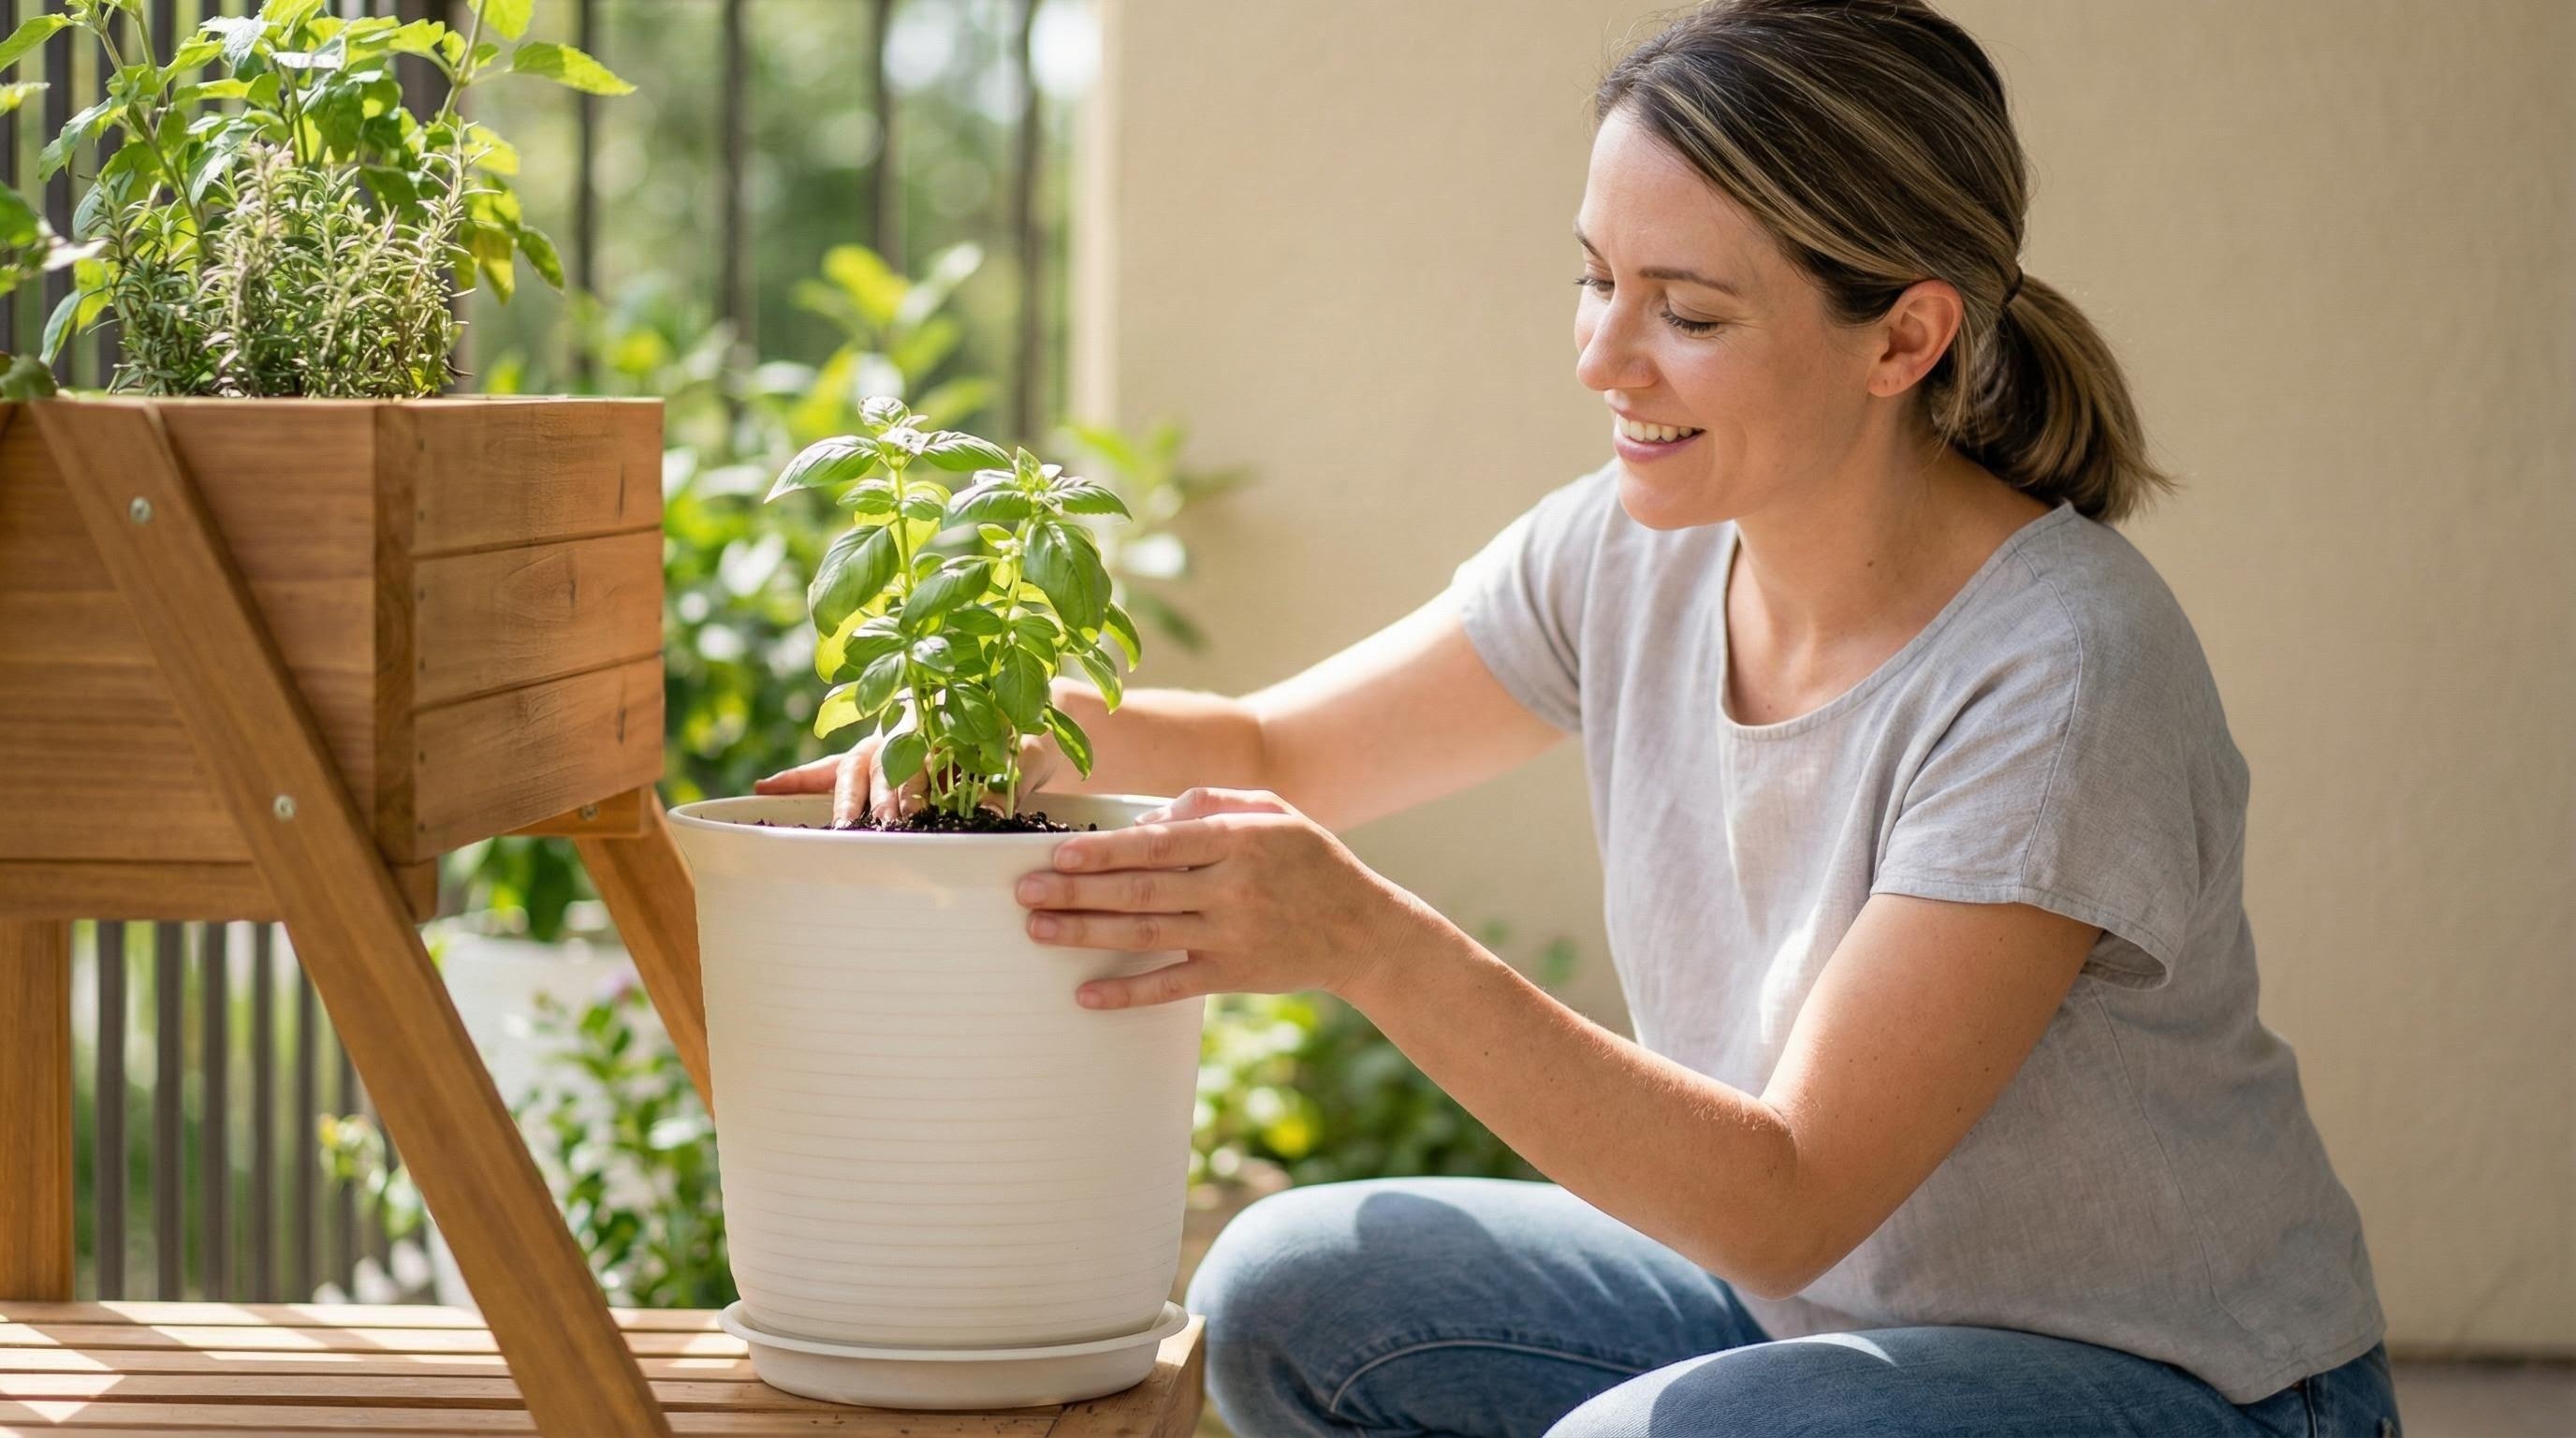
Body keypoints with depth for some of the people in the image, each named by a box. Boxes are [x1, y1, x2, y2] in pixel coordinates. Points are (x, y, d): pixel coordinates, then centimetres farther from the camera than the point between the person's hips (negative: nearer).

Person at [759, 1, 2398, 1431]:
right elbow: (1272, 752, 8)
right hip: (1817, 1305, 7)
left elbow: (1784, 1204, -30)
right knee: (1289, 1296, -7)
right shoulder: (1632, 560, -6)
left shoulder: (2060, 679, -27)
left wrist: (1372, 947, -39)